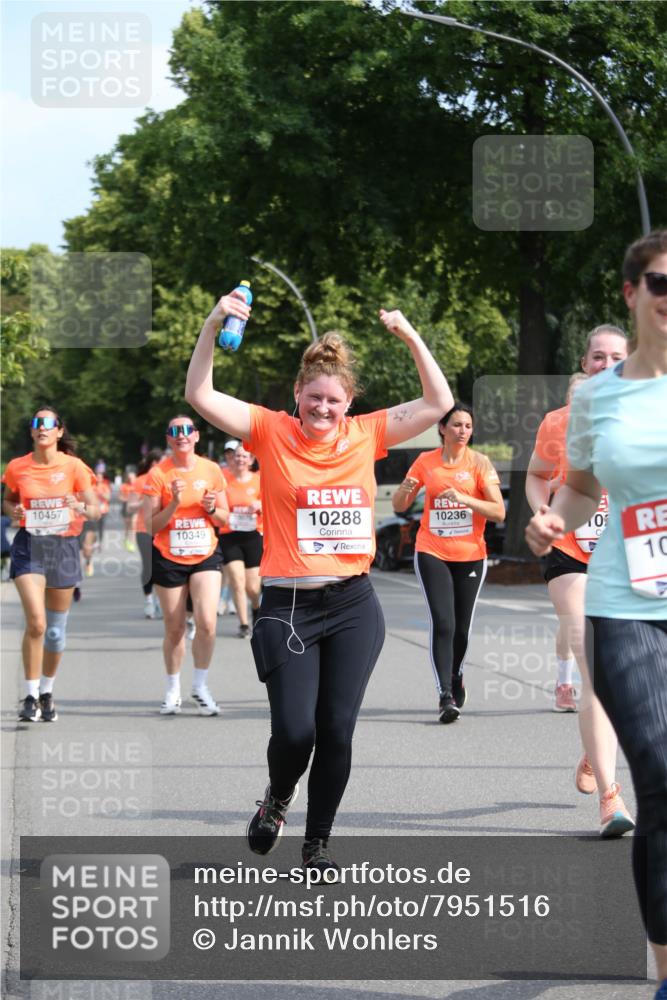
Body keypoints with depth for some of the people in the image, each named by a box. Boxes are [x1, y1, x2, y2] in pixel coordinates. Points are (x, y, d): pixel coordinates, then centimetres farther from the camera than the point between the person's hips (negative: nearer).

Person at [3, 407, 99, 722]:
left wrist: (80, 507, -24)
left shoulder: (73, 466, -4)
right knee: (36, 622, -18)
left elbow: (95, 510, -2)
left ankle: (47, 692, 31)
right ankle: (30, 696, -7)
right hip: (29, 545, -1)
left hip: (63, 546, 1)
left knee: (56, 628, 9)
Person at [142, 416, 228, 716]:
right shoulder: (158, 474, -6)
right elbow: (151, 525, -7)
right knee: (174, 629, 4)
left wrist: (213, 510, -11)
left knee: (207, 623, -13)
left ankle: (200, 687, 5)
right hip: (169, 558, -1)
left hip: (205, 556, 1)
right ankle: (173, 690, 21)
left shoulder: (211, 470, 1)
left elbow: (223, 518, 10)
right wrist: (174, 504, -21)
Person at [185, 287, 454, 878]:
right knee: (295, 730, -8)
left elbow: (439, 405, 6)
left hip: (354, 605, 2)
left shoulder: (365, 435, 4)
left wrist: (411, 337, -4)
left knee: (337, 730, 1)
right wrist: (213, 328, -23)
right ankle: (278, 798, 27)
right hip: (288, 605, -2)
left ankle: (318, 842, 18)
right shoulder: (272, 431, -2)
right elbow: (200, 395, -11)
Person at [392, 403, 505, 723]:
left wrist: (465, 498, -21)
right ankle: (445, 696, -16)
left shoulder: (479, 462, -2)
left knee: (462, 627, 8)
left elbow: (499, 512, -8)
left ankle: (456, 676, 37)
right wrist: (405, 490, -12)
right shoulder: (426, 462, 3)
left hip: (470, 555, 0)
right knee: (443, 623, -15)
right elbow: (399, 506, 11)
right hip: (432, 553, 0)